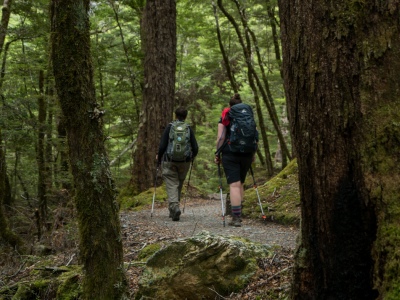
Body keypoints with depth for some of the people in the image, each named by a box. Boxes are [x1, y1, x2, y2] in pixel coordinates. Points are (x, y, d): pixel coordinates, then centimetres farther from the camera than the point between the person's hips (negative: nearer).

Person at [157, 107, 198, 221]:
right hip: (184, 162, 2)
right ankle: (173, 211, 21)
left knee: (171, 185, -3)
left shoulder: (169, 127, -3)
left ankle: (175, 207, -24)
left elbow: (162, 146, -8)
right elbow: (195, 148, 0)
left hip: (169, 161, -2)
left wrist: (159, 157, 9)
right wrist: (192, 157, 20)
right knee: (179, 185, 15)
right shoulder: (189, 129, 2)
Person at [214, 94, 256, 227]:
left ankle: (236, 217, -13)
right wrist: (253, 154, 16)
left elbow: (220, 137, -6)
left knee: (234, 185, -7)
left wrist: (217, 153, 2)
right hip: (246, 154, 4)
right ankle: (238, 214, 18)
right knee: (240, 184, 17)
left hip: (230, 154, -4)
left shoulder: (225, 118, 2)